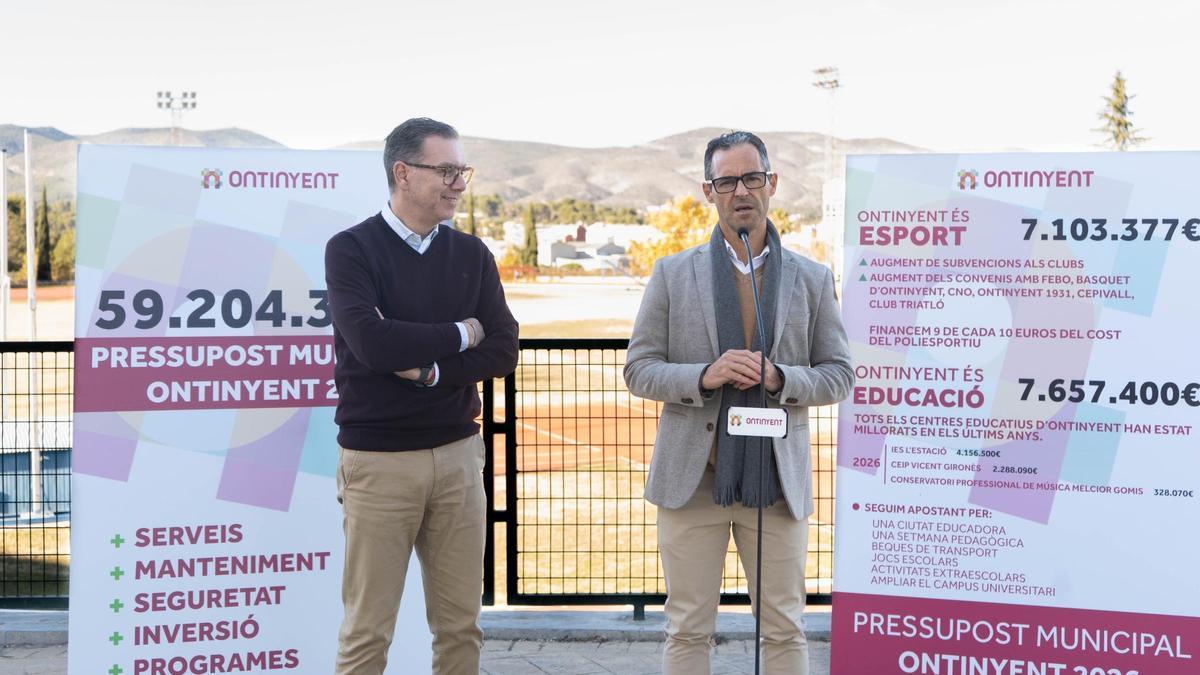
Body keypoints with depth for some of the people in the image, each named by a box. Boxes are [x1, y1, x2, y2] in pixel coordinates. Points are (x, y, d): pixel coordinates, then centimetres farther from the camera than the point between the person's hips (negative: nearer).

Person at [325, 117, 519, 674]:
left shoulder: (471, 255, 9)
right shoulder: (351, 249, -4)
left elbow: (502, 352, 1)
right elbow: (370, 341, -18)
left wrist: (428, 370, -13)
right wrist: (460, 336, -6)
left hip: (458, 455, 4)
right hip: (378, 460, -4)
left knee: (460, 625, 9)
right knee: (368, 630, 3)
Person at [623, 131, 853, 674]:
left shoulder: (812, 279, 7)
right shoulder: (673, 274, 4)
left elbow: (839, 376, 7)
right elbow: (639, 370, 3)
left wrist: (780, 379, -13)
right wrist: (704, 377, -16)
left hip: (777, 479, 1)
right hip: (692, 476, 0)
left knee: (784, 630, 8)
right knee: (688, 629, 7)